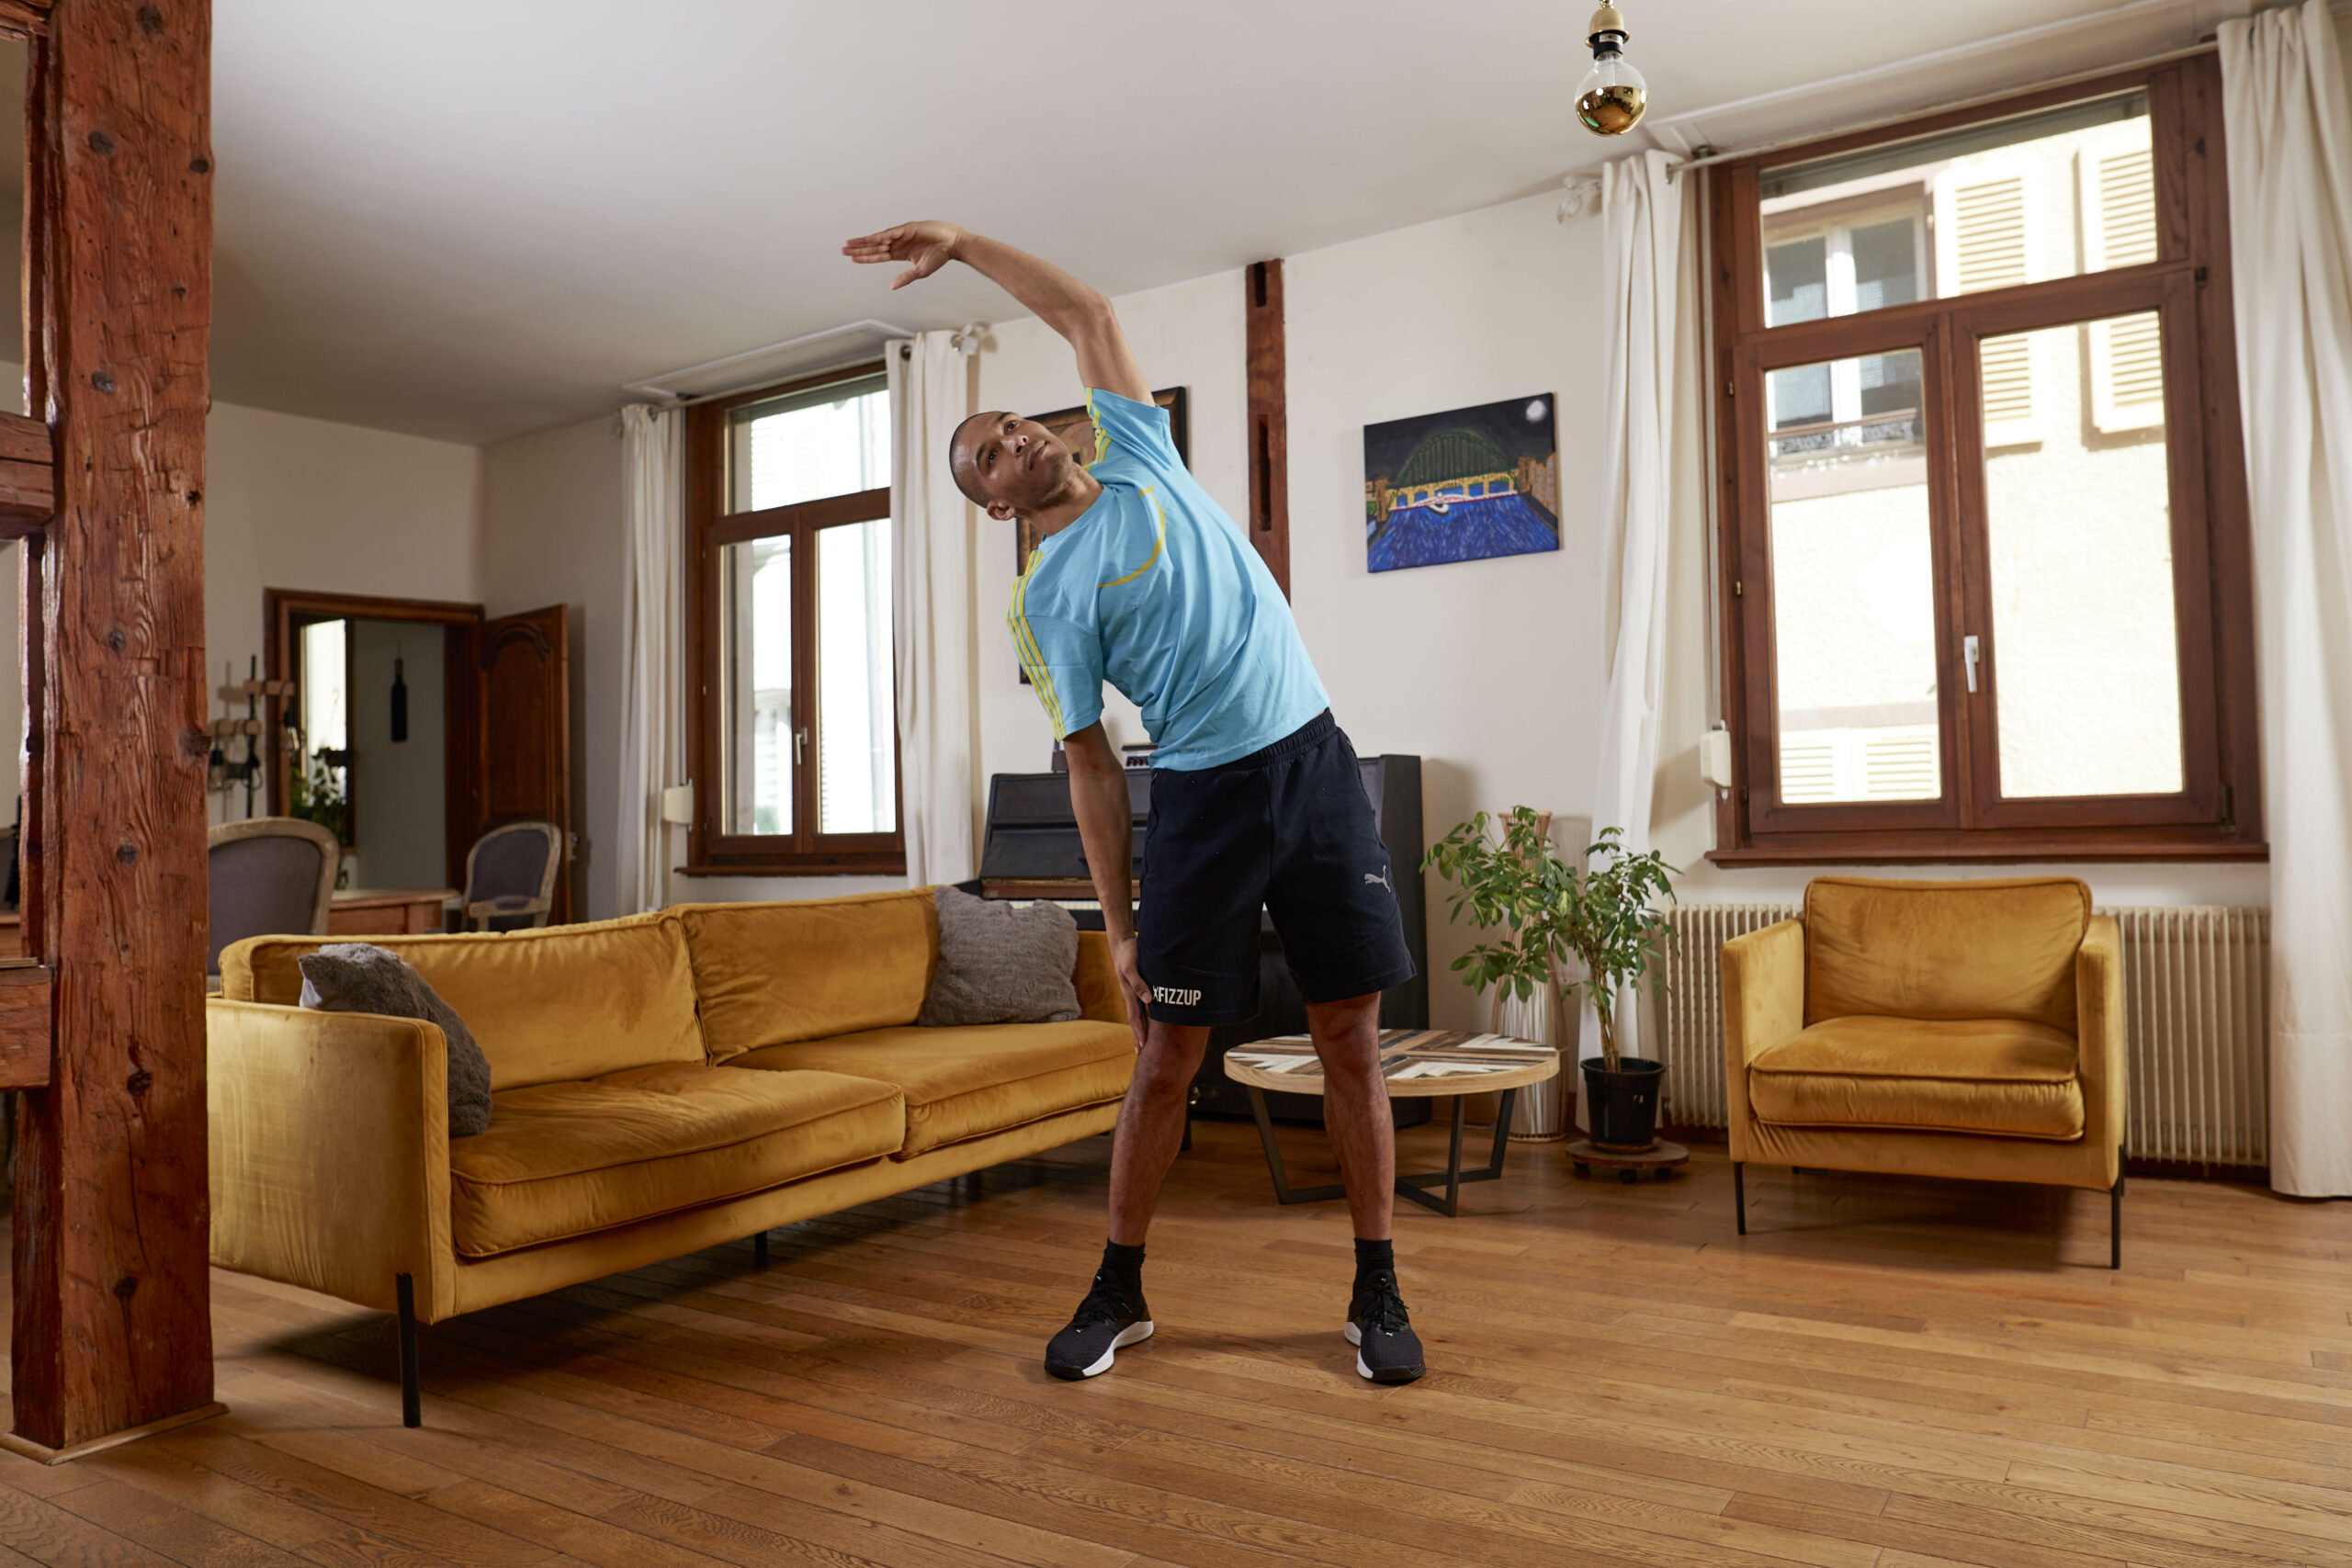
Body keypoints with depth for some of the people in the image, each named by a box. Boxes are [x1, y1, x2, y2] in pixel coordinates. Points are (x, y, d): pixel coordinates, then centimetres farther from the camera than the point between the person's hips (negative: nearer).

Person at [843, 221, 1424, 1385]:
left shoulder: (1138, 459, 11)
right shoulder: (1045, 602, 2)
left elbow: (1087, 314, 16)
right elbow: (1091, 764, -1)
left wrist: (961, 242, 14)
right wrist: (1117, 923, -5)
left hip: (1314, 763, 2)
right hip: (1202, 797, -2)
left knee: (1351, 1038, 2)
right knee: (1165, 1057, 3)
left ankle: (1376, 1291, 15)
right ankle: (1120, 1289, 21)